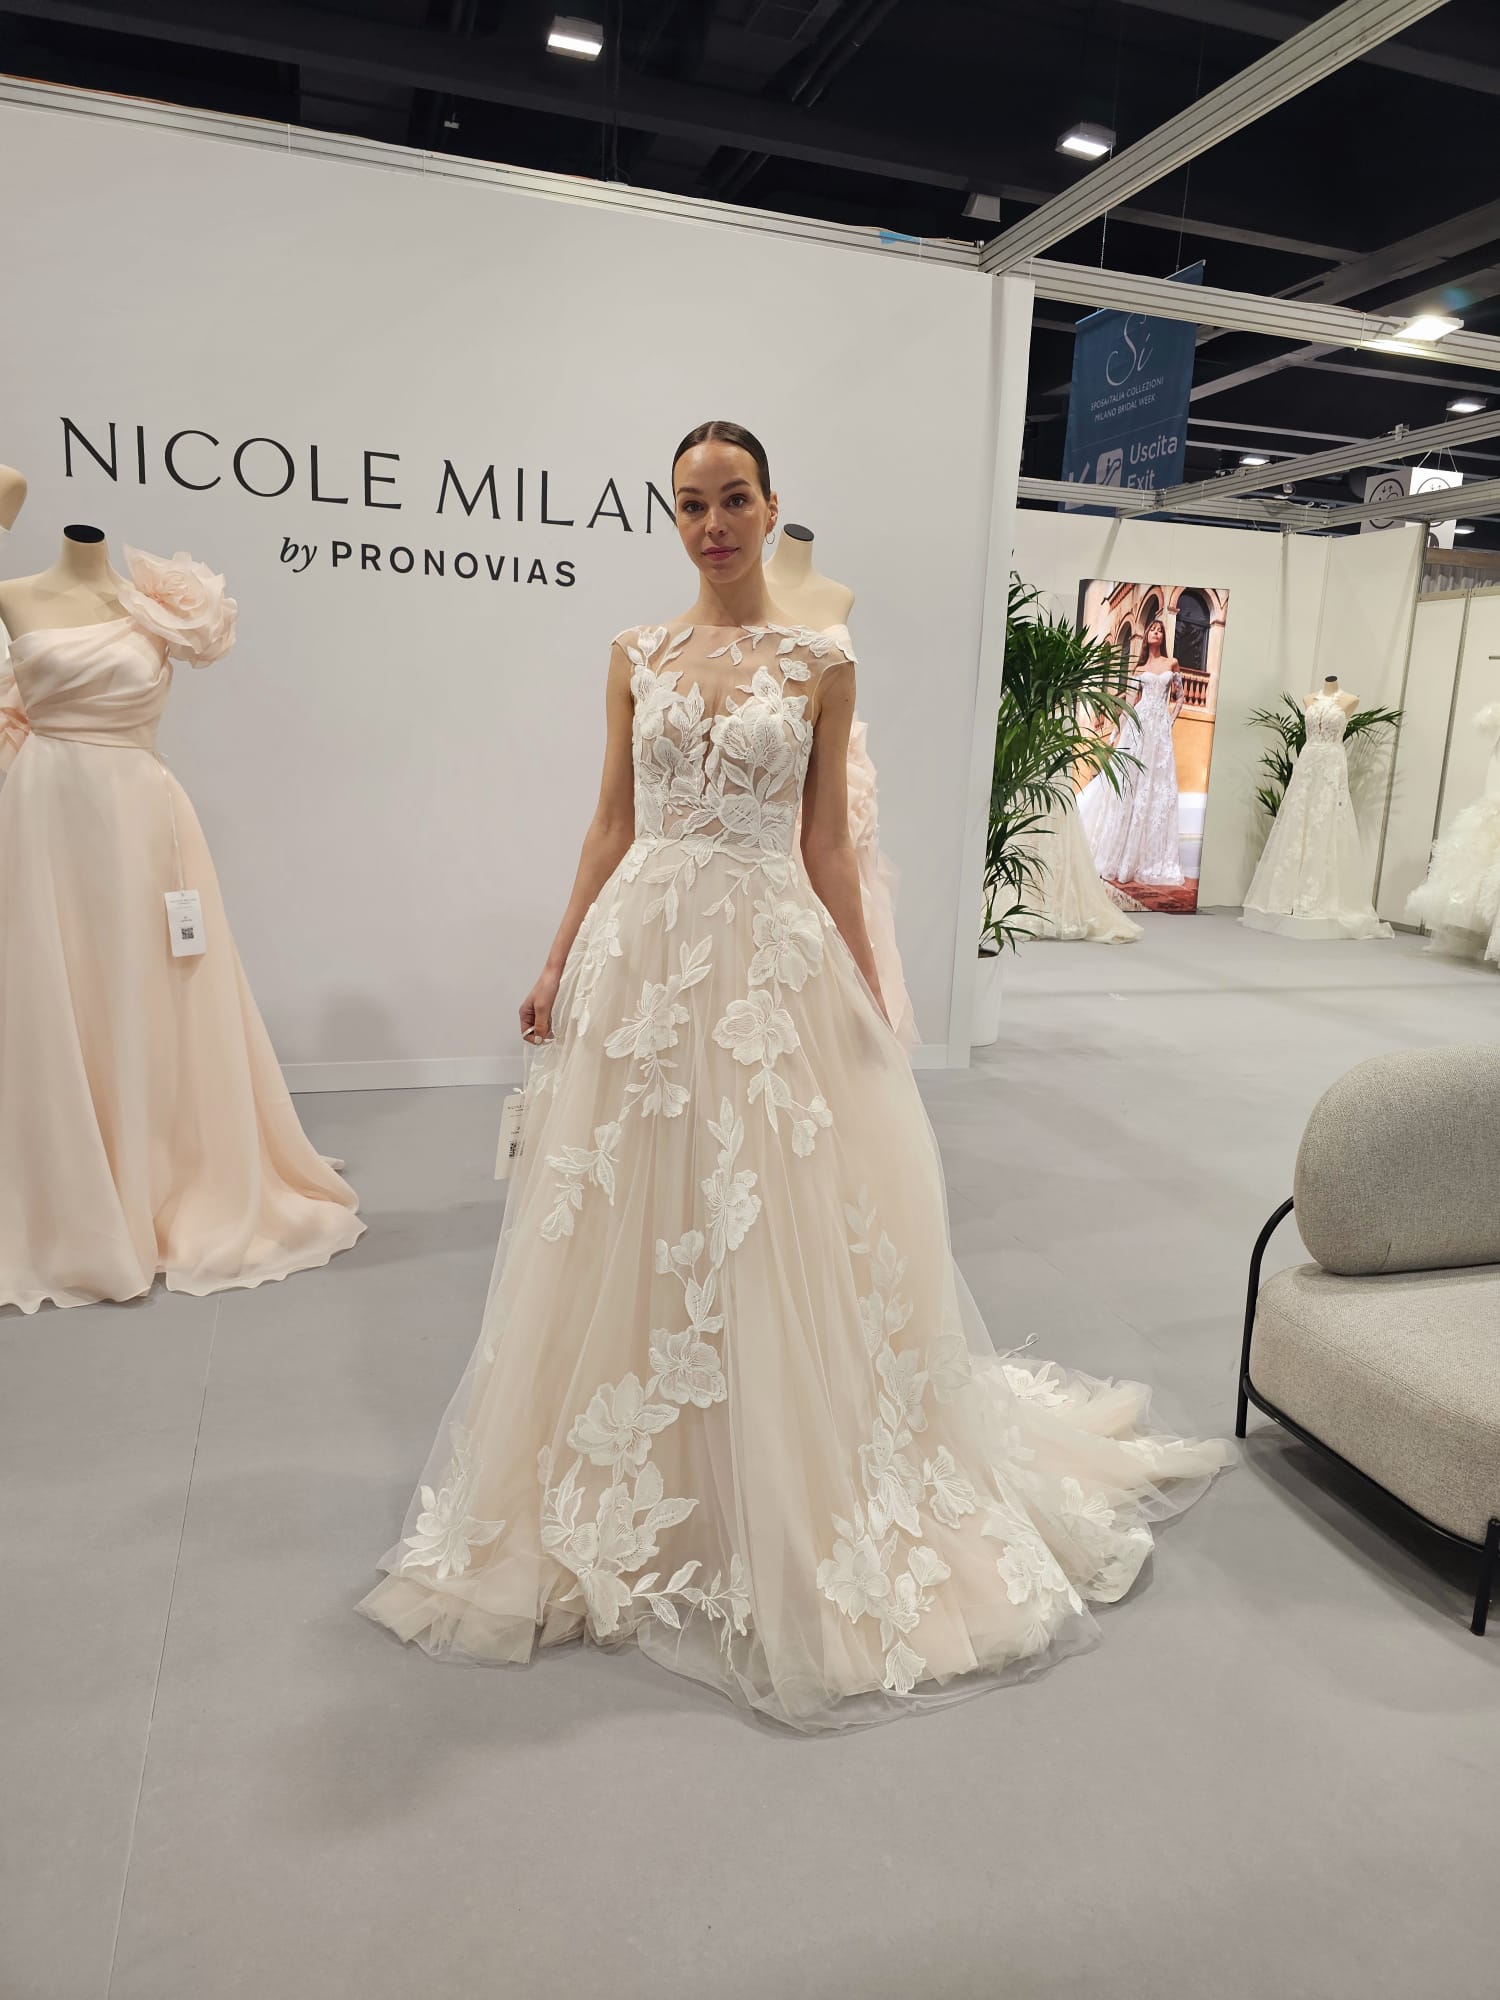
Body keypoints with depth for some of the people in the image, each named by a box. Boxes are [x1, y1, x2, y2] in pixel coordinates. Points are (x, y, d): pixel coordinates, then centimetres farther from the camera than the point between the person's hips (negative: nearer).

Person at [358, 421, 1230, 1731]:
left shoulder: (821, 665, 4)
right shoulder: (636, 657, 10)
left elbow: (827, 841, 4)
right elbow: (612, 822, 10)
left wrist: (867, 995, 1)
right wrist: (559, 962, 5)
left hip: (772, 956, -2)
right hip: (643, 951, 2)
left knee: (778, 1227, 2)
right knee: (631, 1223, 7)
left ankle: (790, 1507, 22)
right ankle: (639, 1497, 28)